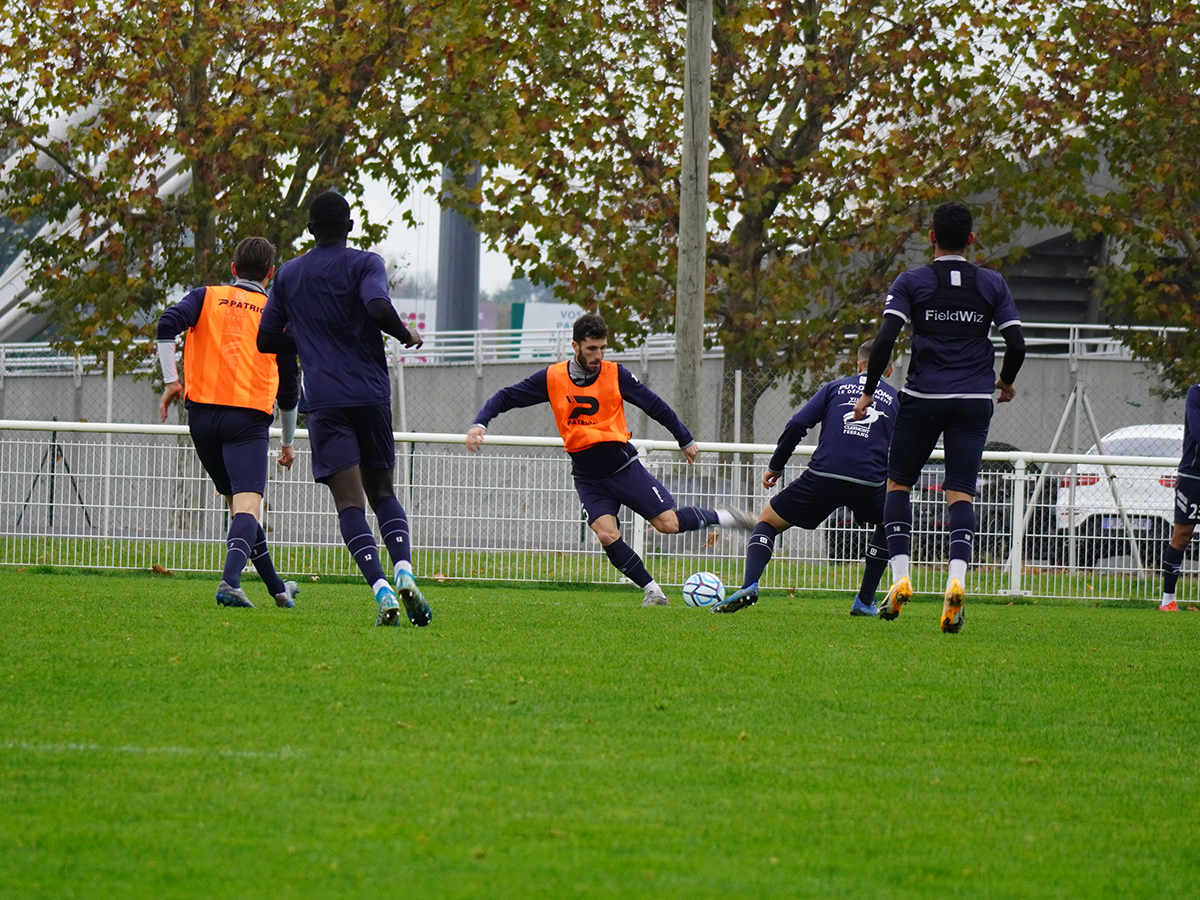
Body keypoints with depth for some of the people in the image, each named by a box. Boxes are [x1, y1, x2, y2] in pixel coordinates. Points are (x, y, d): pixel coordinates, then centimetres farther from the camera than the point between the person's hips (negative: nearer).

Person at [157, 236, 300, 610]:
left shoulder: (207, 297, 15)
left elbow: (168, 325, -6)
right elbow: (288, 389, 20)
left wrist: (170, 380, -3)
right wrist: (288, 442, 32)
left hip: (202, 411, 3)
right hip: (249, 417, -3)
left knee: (237, 501, 16)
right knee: (247, 503, -14)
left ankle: (277, 588, 26)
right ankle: (230, 580, -39)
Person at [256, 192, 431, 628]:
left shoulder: (288, 275, 12)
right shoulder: (365, 264, 2)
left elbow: (267, 340, 16)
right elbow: (378, 307, -18)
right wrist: (406, 336, 0)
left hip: (324, 400, 0)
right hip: (371, 393, 0)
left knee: (350, 501, -7)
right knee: (382, 490, 15)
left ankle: (381, 588, -26)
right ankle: (403, 570, -10)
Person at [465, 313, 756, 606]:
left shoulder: (615, 375, -6)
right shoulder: (552, 378, -5)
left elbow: (655, 405, 4)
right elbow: (506, 398, 4)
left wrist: (686, 440, 10)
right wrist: (479, 423, -12)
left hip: (623, 466, -1)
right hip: (587, 477, 1)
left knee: (669, 523, -7)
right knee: (607, 535, -20)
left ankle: (725, 517, 18)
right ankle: (652, 591, -7)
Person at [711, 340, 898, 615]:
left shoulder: (835, 387, 18)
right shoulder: (896, 399, 21)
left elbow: (797, 425, 8)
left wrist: (775, 466, 18)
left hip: (822, 476, -1)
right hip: (870, 481, 1)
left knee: (768, 521, 18)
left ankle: (749, 586, -8)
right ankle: (865, 602, 27)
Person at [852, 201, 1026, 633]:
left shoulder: (910, 282, 1)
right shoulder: (992, 284, 6)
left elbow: (885, 338, -9)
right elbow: (1016, 343, 2)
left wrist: (868, 392, 1)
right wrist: (1006, 382, 21)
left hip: (922, 399, -1)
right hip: (974, 400, 1)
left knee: (899, 483, 14)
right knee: (960, 491, -2)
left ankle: (900, 577, 1)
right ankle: (956, 578, -25)